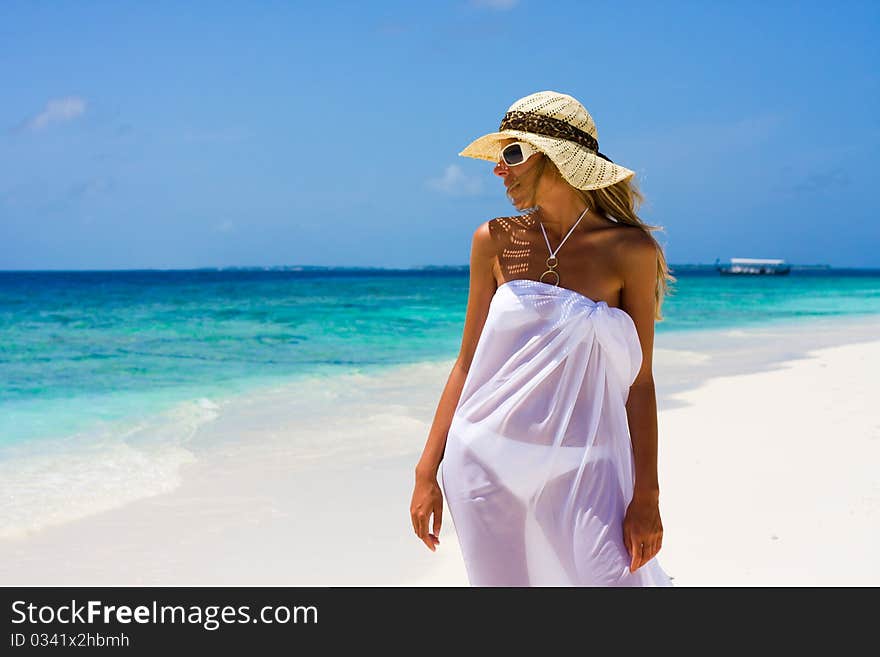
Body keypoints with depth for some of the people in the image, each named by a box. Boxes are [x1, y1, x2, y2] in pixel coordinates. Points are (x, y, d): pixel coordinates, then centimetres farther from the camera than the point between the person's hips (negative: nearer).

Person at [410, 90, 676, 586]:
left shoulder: (630, 250, -2)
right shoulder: (495, 242, 5)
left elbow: (639, 382, 0)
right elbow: (467, 363, 8)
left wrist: (647, 495, -3)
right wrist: (428, 470, 5)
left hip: (582, 473, -2)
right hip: (489, 466, 2)